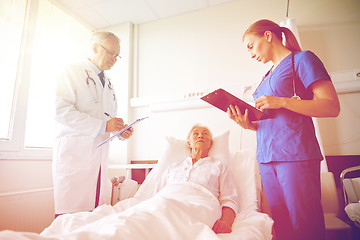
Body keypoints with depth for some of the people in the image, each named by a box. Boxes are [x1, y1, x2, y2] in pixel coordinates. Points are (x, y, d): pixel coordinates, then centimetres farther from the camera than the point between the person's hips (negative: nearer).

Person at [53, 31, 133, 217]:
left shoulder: (108, 84, 23)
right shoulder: (72, 72, 2)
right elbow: (61, 110, -13)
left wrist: (121, 131, 4)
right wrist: (103, 126, -18)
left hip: (100, 158, 6)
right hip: (74, 155, -6)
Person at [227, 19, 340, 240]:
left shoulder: (302, 59, 2)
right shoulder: (269, 75, 22)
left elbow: (332, 107, -8)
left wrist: (281, 101, -15)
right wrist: (249, 124, 3)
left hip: (296, 155, -6)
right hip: (267, 158, 6)